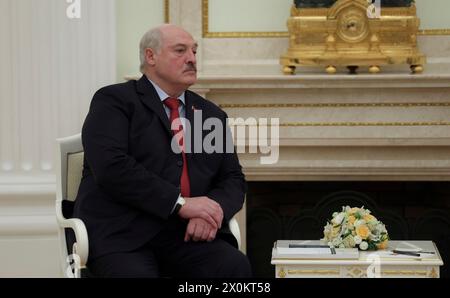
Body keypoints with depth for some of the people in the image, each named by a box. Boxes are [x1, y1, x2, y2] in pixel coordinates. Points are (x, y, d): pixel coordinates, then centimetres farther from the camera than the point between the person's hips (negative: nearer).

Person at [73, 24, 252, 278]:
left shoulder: (212, 114, 21)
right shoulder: (114, 101, 3)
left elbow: (233, 180, 17)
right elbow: (111, 167, -12)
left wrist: (215, 210, -7)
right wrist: (180, 203, -17)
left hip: (187, 234, 5)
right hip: (122, 234, -4)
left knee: (236, 267, -25)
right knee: (137, 272, -36)